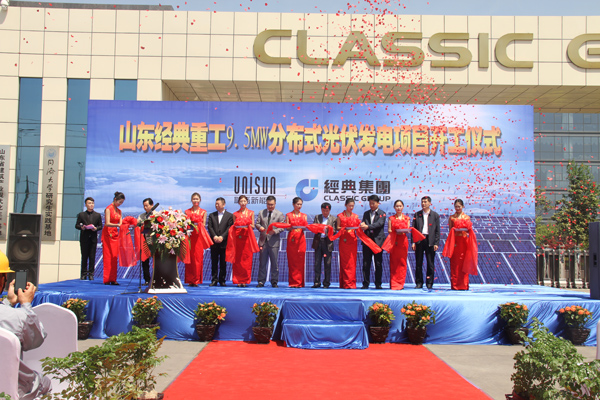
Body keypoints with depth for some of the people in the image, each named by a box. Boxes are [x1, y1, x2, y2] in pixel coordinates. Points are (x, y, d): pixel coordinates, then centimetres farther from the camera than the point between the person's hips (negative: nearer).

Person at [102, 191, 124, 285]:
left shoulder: (119, 211, 15)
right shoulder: (108, 209, -6)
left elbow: (120, 223, 8)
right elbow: (107, 223, -16)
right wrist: (117, 225, -30)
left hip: (115, 234, 6)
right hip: (108, 234, -6)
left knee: (114, 257, 2)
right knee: (108, 256, -5)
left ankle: (113, 279, 3)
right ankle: (106, 279, -3)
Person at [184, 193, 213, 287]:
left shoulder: (203, 212, 10)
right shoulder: (187, 211, 12)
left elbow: (203, 225, 5)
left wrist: (198, 226, -13)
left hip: (199, 236, 0)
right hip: (189, 236, 1)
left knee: (198, 257, -4)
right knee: (189, 257, -1)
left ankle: (196, 280, 2)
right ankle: (189, 280, 5)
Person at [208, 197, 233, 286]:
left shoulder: (230, 215, 5)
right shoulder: (211, 215, 13)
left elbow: (230, 228, -3)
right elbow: (210, 227, 3)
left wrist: (222, 237, -14)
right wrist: (214, 236, -13)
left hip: (224, 242, -2)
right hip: (214, 242, 2)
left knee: (223, 263, 2)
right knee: (214, 262, 4)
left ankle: (222, 280, 9)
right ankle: (214, 280, 9)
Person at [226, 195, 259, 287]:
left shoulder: (251, 213, 10)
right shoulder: (235, 214, 11)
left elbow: (253, 226, 9)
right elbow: (233, 227, 13)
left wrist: (248, 226, -11)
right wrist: (236, 226, -8)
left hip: (247, 237, 0)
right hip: (237, 237, 1)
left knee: (247, 258, -4)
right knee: (238, 259, -2)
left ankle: (245, 280, 2)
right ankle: (238, 280, 3)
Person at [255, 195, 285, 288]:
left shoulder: (280, 214, 4)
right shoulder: (261, 213, 12)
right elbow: (257, 223, 11)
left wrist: (275, 231, -18)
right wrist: (260, 227, -12)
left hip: (274, 241, -2)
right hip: (263, 240, 2)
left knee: (274, 262, 1)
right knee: (262, 262, 5)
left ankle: (274, 281, 10)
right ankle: (261, 281, 11)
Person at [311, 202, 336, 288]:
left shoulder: (333, 219, 7)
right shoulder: (317, 217, 13)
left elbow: (334, 231, 0)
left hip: (327, 242, -2)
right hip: (318, 242, 2)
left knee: (327, 264, 1)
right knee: (317, 263, 3)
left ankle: (326, 283, 8)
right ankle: (317, 282, 8)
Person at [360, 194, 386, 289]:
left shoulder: (382, 214, 2)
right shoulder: (366, 213, 15)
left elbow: (379, 224, -14)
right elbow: (363, 224, 6)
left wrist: (368, 226, -28)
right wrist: (362, 225, -19)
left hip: (378, 240, -3)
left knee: (378, 263, 2)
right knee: (366, 263, 2)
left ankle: (378, 284, 8)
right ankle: (365, 283, 7)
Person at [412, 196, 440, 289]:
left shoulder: (435, 215, 5)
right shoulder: (417, 214, 9)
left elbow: (437, 230, 3)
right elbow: (413, 229, 6)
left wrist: (436, 243, -5)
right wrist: (413, 242, -3)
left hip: (430, 241, -1)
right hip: (419, 240, 1)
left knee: (430, 263, 2)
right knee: (418, 263, 4)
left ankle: (429, 283, 10)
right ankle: (419, 282, 11)